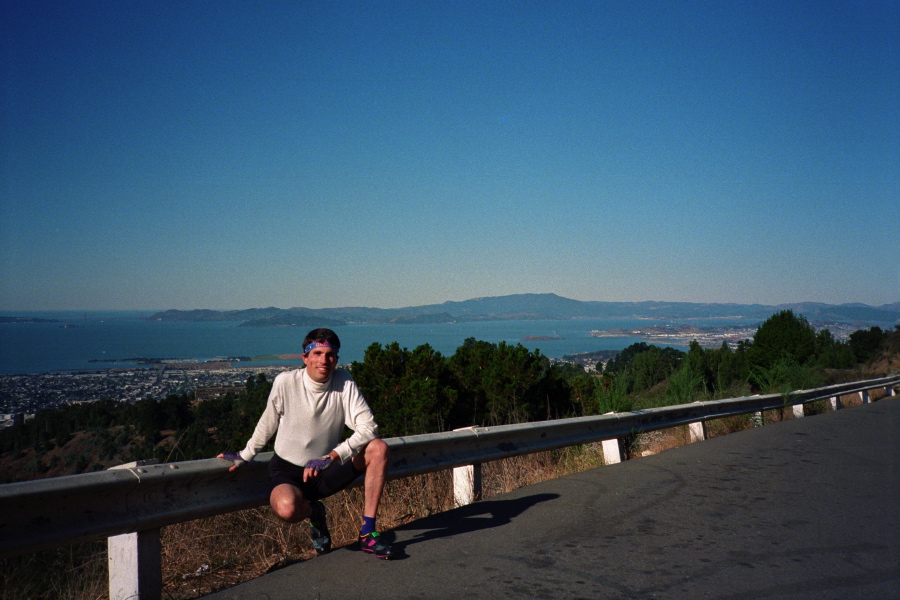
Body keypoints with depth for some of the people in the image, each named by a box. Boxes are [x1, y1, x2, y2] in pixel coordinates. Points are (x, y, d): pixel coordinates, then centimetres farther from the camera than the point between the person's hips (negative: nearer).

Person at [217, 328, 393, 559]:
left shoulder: (344, 382, -12)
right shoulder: (285, 382, -14)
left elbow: (368, 427, -19)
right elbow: (267, 424, 3)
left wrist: (332, 457, -30)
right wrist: (245, 456, 12)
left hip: (328, 471, 2)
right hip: (289, 470, -2)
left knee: (378, 448, -23)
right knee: (287, 508, -37)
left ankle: (367, 533, -14)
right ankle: (314, 513, 4)